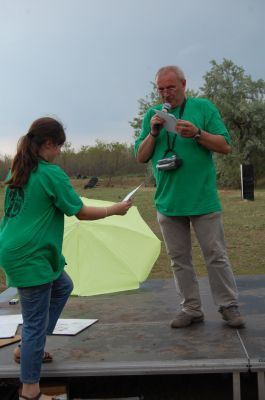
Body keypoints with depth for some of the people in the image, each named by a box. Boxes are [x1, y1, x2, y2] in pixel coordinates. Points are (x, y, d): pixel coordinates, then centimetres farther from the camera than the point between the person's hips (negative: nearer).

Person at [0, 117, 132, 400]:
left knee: (63, 287, 27)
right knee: (36, 321, -1)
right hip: (31, 257, -9)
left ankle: (28, 348, 30)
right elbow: (81, 213, -9)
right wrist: (115, 209, 3)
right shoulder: (51, 174, -15)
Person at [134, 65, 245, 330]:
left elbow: (225, 146, -2)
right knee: (179, 259, 9)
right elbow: (141, 157, 7)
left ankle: (229, 307, 15)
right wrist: (153, 132, -9)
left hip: (203, 200, -3)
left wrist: (197, 133, -18)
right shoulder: (152, 115, 9)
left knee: (216, 256, 2)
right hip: (168, 202, 3)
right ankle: (191, 309, 21)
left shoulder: (204, 107, 1)